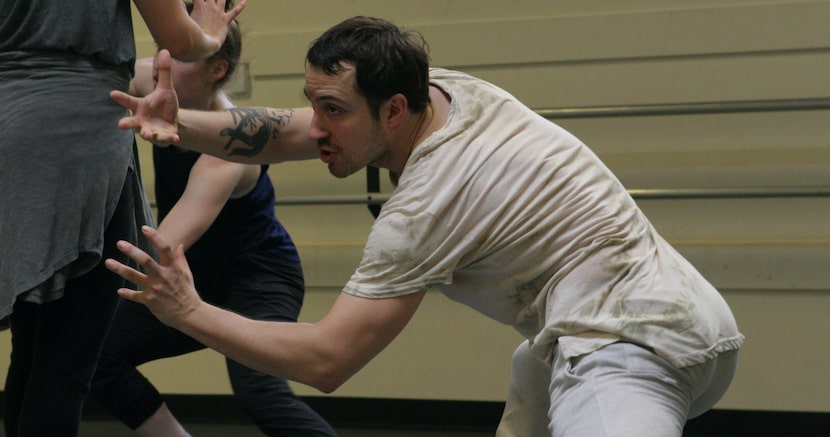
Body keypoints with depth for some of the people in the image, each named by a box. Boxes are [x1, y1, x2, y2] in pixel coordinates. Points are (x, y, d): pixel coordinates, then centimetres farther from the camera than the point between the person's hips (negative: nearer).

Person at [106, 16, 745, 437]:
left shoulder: (426, 205, -18)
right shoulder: (442, 89, 5)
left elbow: (325, 361, -16)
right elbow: (281, 133, 9)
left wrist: (189, 313, -12)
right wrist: (181, 123, -6)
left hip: (632, 343, -11)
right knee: (532, 378, 38)